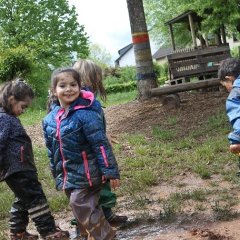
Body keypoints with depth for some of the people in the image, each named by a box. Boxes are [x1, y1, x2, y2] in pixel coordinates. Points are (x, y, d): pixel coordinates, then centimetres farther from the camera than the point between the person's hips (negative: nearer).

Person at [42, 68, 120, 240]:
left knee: (83, 209, -6)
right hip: (67, 177, 7)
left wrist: (111, 172, -17)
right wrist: (57, 176, 18)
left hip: (86, 174, -7)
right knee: (80, 209, 18)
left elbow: (101, 145, -17)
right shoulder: (50, 119, 3)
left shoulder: (85, 114, -17)